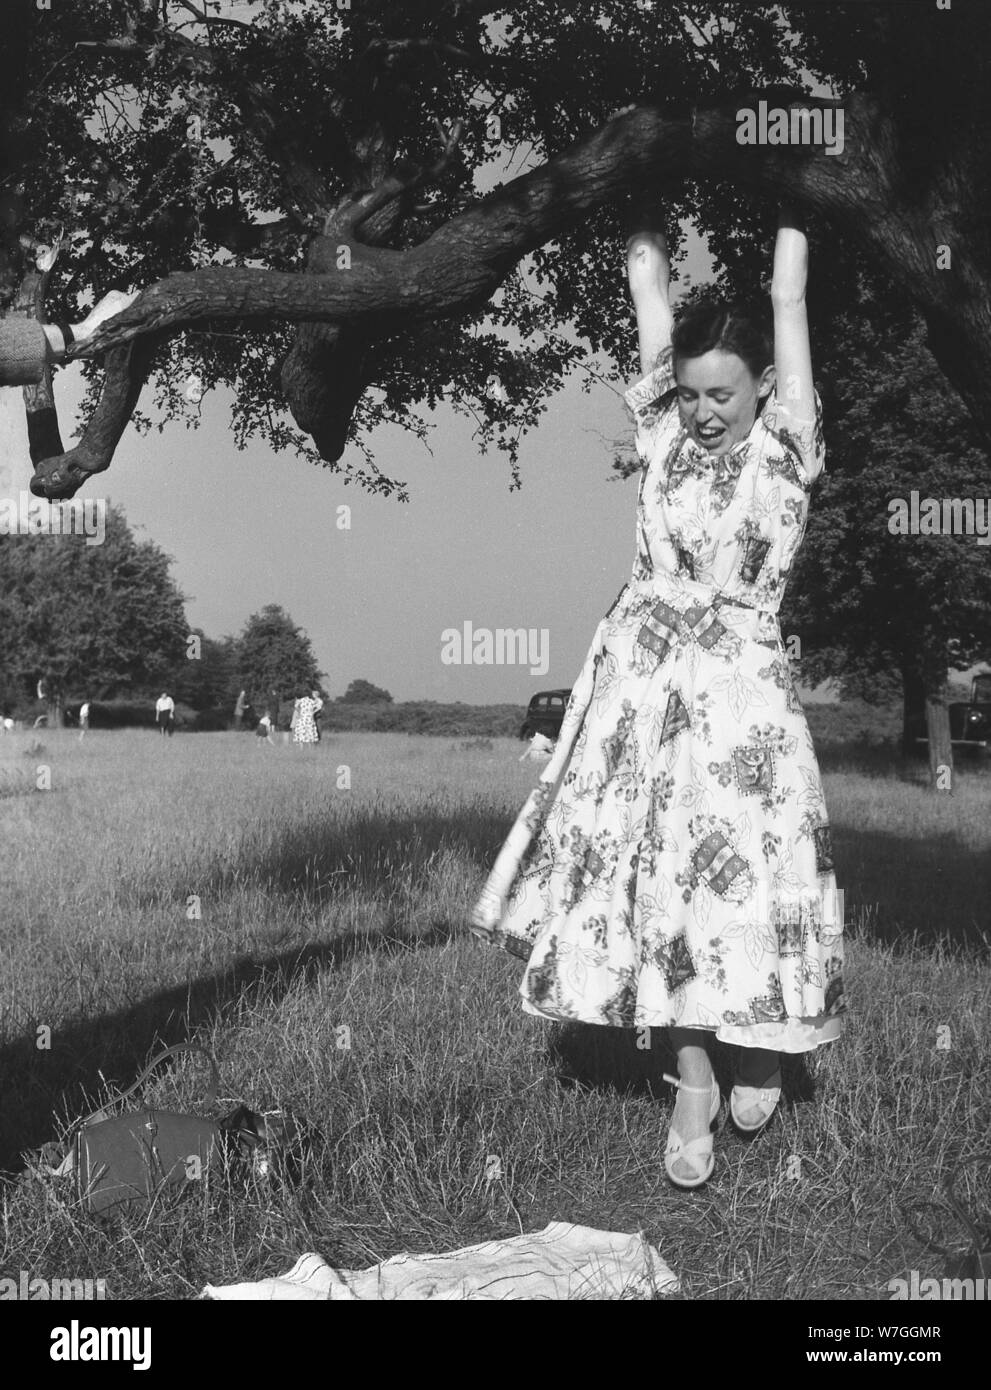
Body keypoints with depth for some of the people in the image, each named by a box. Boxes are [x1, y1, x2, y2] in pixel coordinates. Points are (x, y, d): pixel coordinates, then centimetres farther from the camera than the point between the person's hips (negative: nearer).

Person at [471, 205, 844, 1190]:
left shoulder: (788, 447, 0)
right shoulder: (663, 431, 5)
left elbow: (789, 300, 3)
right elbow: (650, 294, 7)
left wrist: (787, 213, 9)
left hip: (740, 680, -2)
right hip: (642, 666, 2)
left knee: (739, 861, -3)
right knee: (658, 864, 2)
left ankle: (761, 1044, 22)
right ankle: (692, 1081, 13)